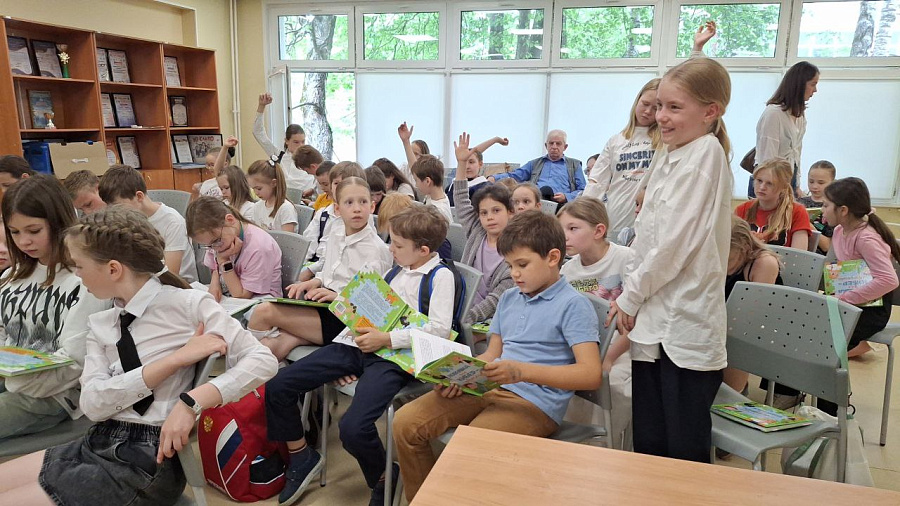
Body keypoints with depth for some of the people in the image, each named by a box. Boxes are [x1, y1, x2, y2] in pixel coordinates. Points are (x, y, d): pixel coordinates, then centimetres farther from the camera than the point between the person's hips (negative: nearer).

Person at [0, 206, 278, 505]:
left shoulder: (188, 304, -10)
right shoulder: (100, 325, 8)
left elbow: (263, 361, -17)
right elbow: (93, 404, -7)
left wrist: (191, 402, -28)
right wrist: (176, 359, -19)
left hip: (148, 458, -6)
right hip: (95, 444, 6)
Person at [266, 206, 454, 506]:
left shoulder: (441, 276, -5)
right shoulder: (397, 269, 18)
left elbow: (440, 329, -15)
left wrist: (386, 339, -17)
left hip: (392, 355, -7)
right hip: (357, 345, 8)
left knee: (353, 428, -30)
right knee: (277, 387, -2)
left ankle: (383, 480, 4)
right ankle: (301, 457, 21)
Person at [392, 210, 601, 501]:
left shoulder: (573, 305, -7)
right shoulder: (509, 298, 17)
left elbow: (591, 375, -16)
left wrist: (522, 371, -26)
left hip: (535, 403, -7)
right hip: (489, 388, 7)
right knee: (406, 422, -7)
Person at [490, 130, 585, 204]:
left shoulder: (575, 165, 26)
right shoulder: (535, 163, 32)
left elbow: (583, 191, 15)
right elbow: (514, 175, 21)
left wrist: (566, 197, -7)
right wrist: (494, 178, 1)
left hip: (559, 203, -1)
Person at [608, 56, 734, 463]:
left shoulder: (706, 154, -12)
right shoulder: (667, 155, 14)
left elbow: (674, 242, -17)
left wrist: (630, 297, -8)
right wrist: (628, 290, 10)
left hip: (685, 325, -8)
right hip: (652, 319, 8)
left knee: (685, 452, 4)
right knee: (648, 445, 17)